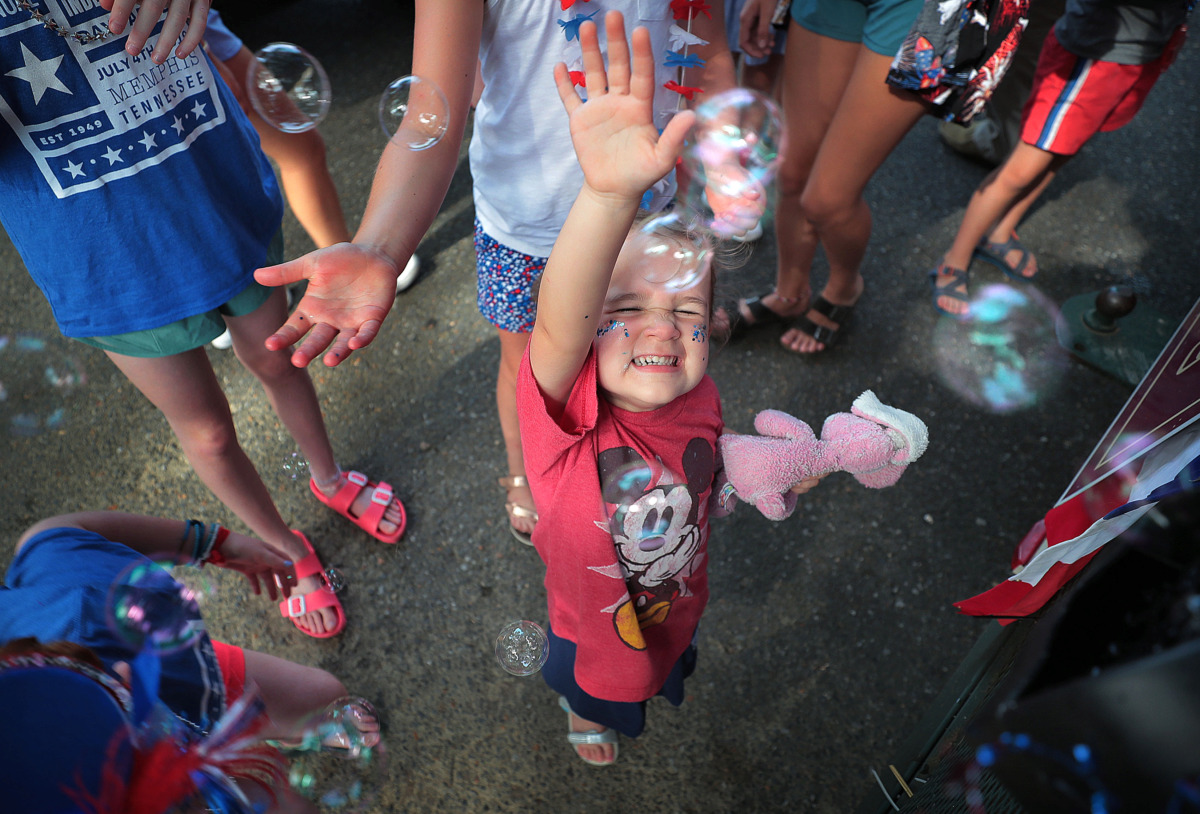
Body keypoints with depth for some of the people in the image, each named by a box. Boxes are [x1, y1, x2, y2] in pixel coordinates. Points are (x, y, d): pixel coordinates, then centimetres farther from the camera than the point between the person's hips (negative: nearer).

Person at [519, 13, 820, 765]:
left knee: (666, 661, 38)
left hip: (678, 599, 4)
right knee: (593, 684, 32)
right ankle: (583, 709, 69)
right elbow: (558, 322, -68)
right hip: (593, 618, -3)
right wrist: (610, 196, -81)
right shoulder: (573, 406, -42)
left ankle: (656, 682, 75)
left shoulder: (700, 400, -25)